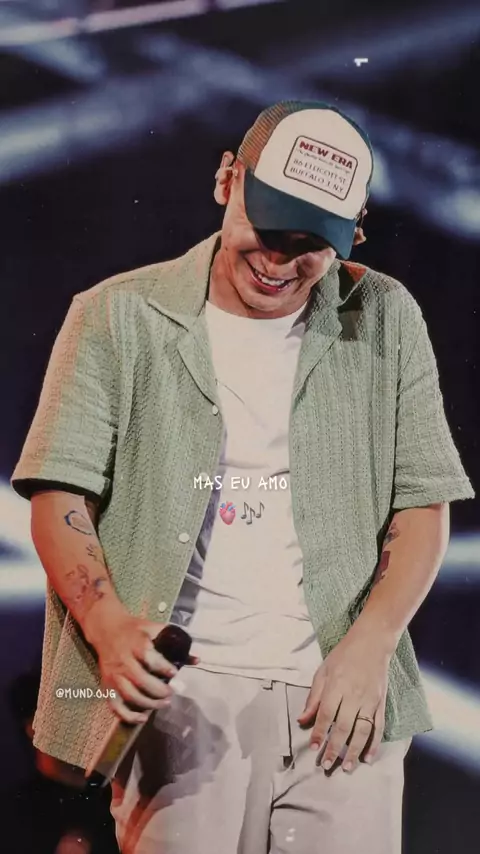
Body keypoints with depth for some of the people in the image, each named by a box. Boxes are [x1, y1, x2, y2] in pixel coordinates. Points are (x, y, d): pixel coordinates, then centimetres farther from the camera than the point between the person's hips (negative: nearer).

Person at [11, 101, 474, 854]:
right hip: (180, 689, -1)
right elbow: (59, 498, -1)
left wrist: (370, 646, -6)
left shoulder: (386, 320, 8)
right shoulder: (118, 317, 3)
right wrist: (109, 625, -17)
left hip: (340, 690, 2)